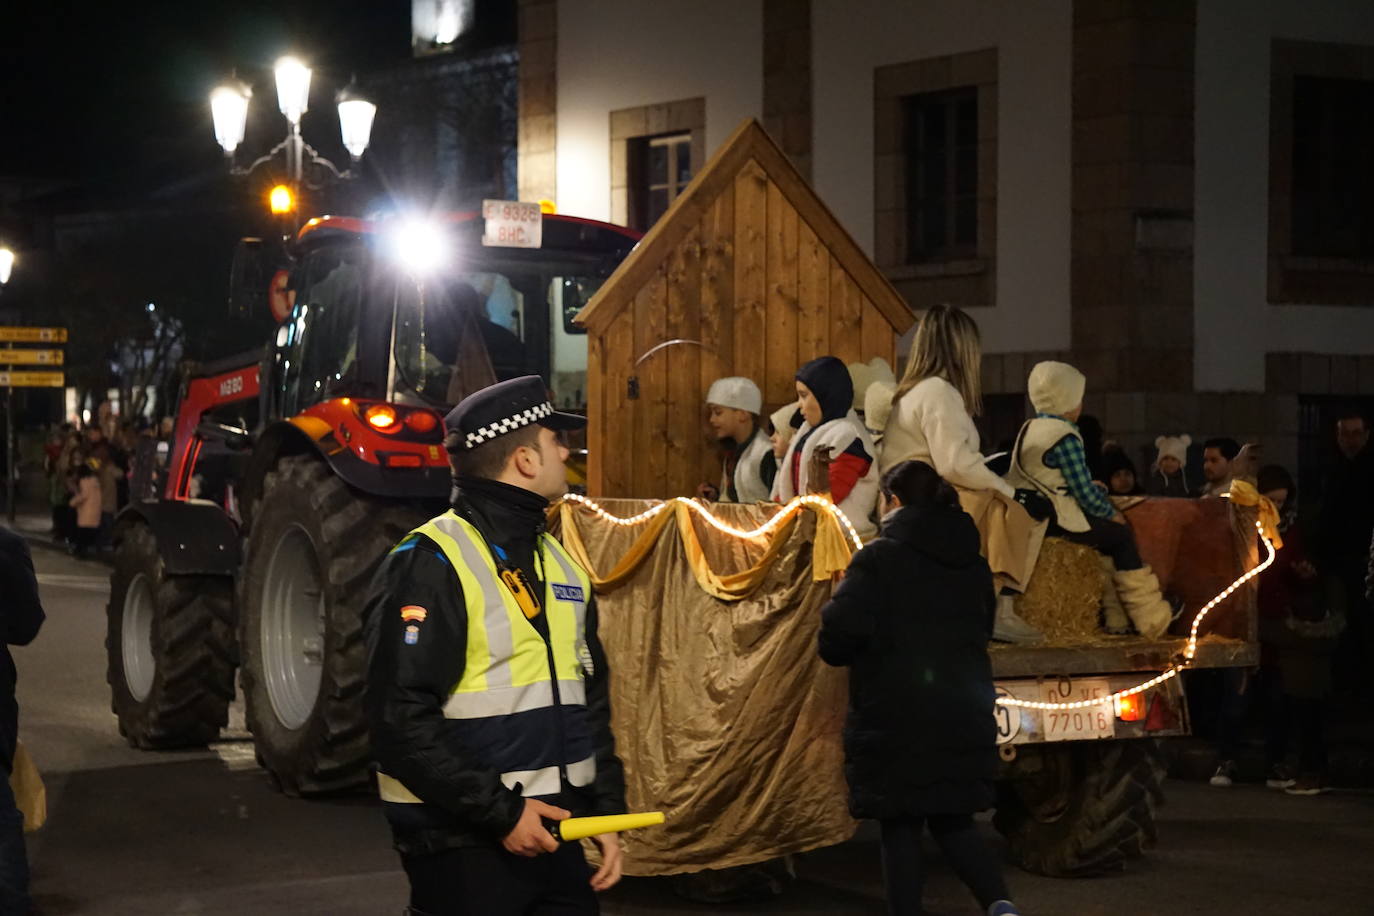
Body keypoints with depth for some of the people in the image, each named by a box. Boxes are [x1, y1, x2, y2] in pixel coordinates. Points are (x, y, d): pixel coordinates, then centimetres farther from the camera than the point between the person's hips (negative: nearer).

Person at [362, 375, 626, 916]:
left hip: (554, 834, 7)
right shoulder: (430, 563, -12)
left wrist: (607, 811, 12)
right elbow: (402, 718, -19)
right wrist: (500, 813, -19)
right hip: (465, 850, -7)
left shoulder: (560, 563, 14)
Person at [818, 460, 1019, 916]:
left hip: (895, 717, -5)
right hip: (964, 716, 5)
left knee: (900, 827, 5)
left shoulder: (879, 558, -11)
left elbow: (839, 634, -20)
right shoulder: (972, 563, 9)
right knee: (954, 822, 14)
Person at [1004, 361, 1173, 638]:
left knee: (1107, 533, 21)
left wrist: (1105, 508, 18)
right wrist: (1112, 513, 2)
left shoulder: (1029, 428, 15)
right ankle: (1150, 617, 10)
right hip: (1056, 520, -10)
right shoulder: (1065, 436, -15)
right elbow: (1084, 492, -16)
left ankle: (1113, 614, 19)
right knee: (1121, 535, 3)